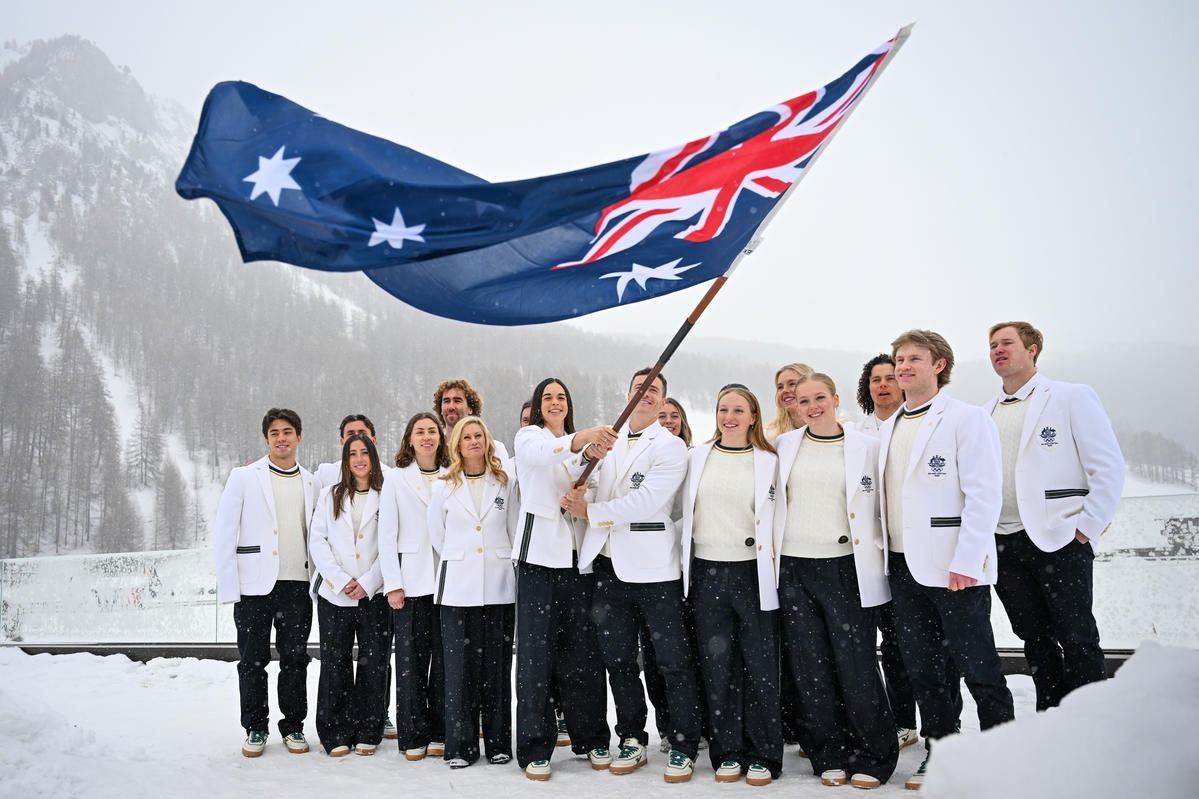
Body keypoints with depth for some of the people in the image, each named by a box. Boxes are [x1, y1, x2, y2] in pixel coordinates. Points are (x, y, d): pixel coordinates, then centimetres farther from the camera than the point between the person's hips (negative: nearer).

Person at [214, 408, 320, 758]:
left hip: (297, 585, 2)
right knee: (252, 660, 5)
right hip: (255, 584, -2)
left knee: (295, 658, 7)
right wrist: (228, 586, -7)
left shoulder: (311, 482, 10)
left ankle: (293, 725, 19)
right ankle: (255, 728, 19)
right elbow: (223, 533, -1)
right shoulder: (244, 477, 2)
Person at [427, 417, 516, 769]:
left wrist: (504, 563, 11)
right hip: (458, 587, 0)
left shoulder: (505, 481, 6)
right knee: (460, 666, 0)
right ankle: (460, 745, 7)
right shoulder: (444, 486, 7)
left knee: (497, 665, 3)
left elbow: (515, 530, 10)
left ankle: (499, 743, 12)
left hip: (499, 586, 0)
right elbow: (437, 536, 14)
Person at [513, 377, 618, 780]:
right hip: (540, 551, -4)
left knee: (582, 650, 6)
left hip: (577, 554, 5)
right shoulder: (529, 437, 4)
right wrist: (580, 441, -42)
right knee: (537, 651, -4)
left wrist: (594, 456, -9)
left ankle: (592, 738, 17)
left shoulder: (579, 443, 21)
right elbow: (543, 455, -22)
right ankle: (534, 747, 3)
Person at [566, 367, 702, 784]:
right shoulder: (607, 439, 12)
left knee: (674, 661, 0)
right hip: (609, 563, 5)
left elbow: (646, 501, -15)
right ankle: (632, 740, 27)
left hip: (653, 567, -5)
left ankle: (683, 747, 13)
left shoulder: (671, 447, -3)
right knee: (618, 659, 13)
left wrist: (590, 511, -12)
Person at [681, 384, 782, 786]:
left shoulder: (768, 460, 1)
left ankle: (762, 755, 13)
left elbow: (775, 519, 2)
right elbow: (686, 513, 11)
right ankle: (728, 752, 18)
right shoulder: (698, 456, 7)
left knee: (759, 667, 2)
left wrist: (771, 570, -3)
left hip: (752, 574, -2)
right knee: (717, 667, 7)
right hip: (707, 573, 2)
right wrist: (684, 569, 7)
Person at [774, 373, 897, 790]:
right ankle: (830, 756, 18)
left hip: (846, 568, -2)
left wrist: (878, 560, 0)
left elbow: (881, 506, 6)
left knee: (856, 664, -3)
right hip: (794, 568, 2)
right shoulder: (784, 445, 7)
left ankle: (872, 758, 12)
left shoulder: (867, 446, 2)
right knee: (810, 666, 5)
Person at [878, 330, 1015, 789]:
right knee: (921, 666, 12)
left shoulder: (967, 418, -6)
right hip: (904, 564, 7)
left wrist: (966, 562, -19)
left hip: (954, 565, -6)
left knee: (976, 666, 2)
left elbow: (984, 494, -13)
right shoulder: (889, 428, 14)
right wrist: (885, 550, 8)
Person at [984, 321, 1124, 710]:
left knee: (1077, 638, 1)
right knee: (1033, 637, 13)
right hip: (1004, 544, 5)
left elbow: (1108, 465, -6)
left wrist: (1088, 526, -10)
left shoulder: (1071, 397, -2)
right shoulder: (986, 412, 12)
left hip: (1060, 539, -5)